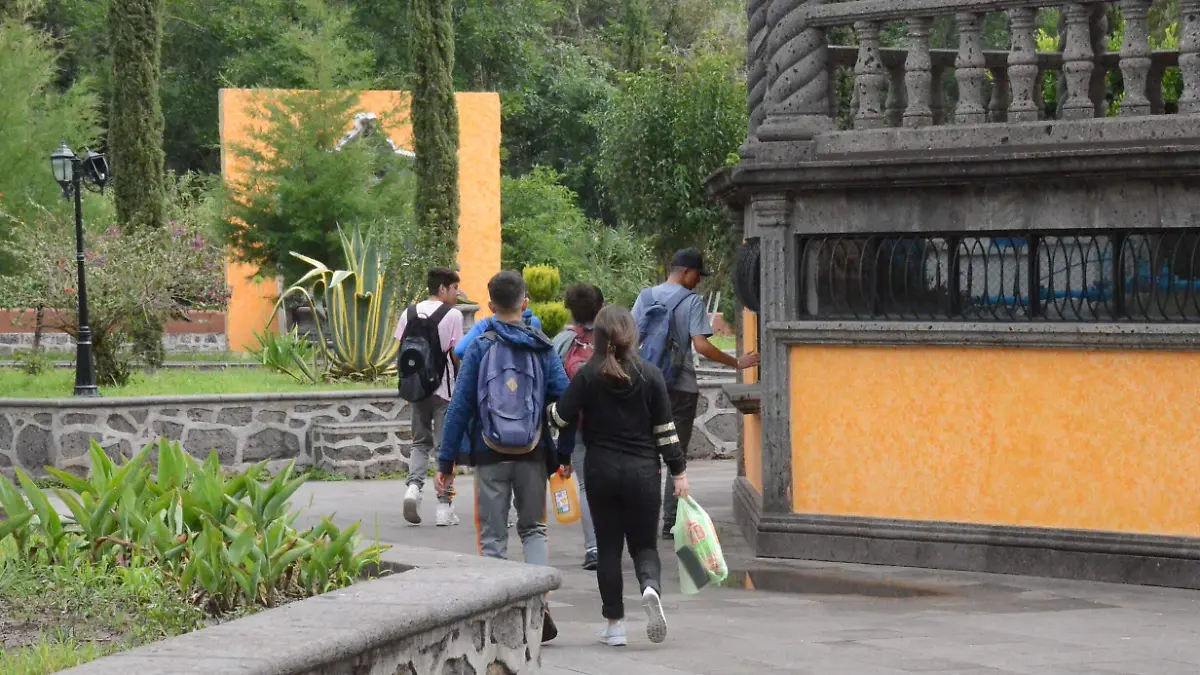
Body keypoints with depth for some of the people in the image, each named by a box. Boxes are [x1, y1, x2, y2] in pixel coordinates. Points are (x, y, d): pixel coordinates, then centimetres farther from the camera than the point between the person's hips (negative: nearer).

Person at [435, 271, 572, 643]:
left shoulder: (479, 348, -4)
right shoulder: (543, 349, 0)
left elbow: (460, 406, -5)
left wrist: (446, 461, -1)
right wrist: (567, 454, 6)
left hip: (490, 456, -1)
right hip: (533, 455, 1)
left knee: (493, 536, 8)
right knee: (533, 529, 16)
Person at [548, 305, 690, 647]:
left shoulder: (588, 376, -6)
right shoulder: (650, 375, -3)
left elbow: (562, 417, -6)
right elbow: (665, 429, -2)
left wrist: (549, 407, 16)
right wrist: (678, 471, 5)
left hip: (601, 470, 0)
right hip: (642, 471, 0)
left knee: (608, 547, 9)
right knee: (644, 543, 11)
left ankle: (614, 624, 9)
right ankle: (651, 587, -22)